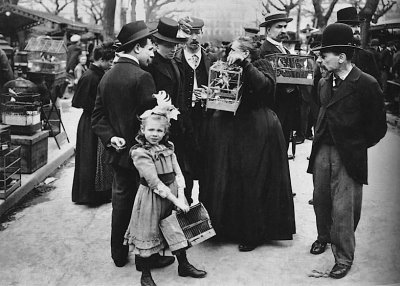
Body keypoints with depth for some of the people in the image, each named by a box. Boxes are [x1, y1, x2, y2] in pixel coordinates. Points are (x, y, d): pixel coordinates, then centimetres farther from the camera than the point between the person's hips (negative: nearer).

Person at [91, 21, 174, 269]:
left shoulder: (107, 77, 5)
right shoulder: (141, 77, -19)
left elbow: (98, 116, 5)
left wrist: (110, 137, -3)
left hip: (118, 153, 7)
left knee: (121, 202, 16)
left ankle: (119, 254, 27)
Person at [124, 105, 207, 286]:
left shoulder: (168, 148, 5)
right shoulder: (140, 153, -16)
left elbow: (178, 173, 1)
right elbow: (155, 183, -19)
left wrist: (181, 197, -12)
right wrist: (175, 200, -19)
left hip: (173, 194, 6)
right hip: (151, 198, -6)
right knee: (148, 233, 4)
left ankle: (183, 265, 35)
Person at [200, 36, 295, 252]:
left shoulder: (261, 66, -3)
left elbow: (264, 85, -24)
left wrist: (244, 63, -25)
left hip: (255, 133, -6)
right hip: (228, 129, 6)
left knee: (253, 183, -2)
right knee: (227, 181, 10)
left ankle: (254, 233, 11)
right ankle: (227, 228, 24)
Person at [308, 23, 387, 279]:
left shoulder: (366, 84, -13)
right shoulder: (324, 83, 7)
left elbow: (378, 126, -7)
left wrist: (357, 146, -1)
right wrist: (320, 138, 13)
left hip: (348, 156, -6)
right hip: (322, 151, 6)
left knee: (343, 209, -2)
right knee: (320, 200, 15)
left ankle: (344, 258, 14)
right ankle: (324, 237, 41)